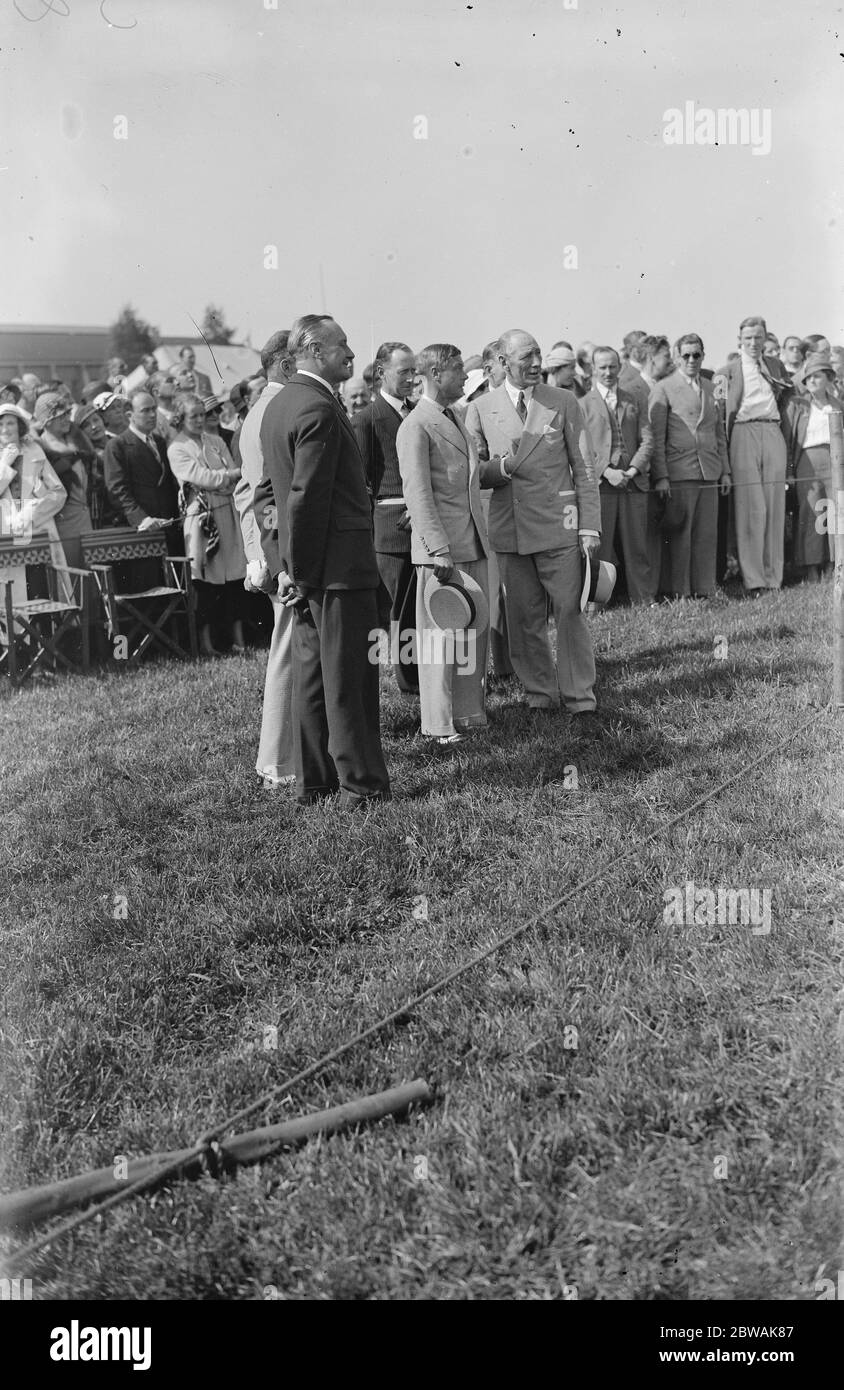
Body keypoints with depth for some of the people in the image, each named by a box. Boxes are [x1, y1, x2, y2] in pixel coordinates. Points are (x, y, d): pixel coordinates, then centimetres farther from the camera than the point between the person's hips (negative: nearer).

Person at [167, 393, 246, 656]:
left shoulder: (216, 442, 16)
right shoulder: (176, 449, 0)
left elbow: (232, 481, 10)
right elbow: (205, 478, -11)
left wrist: (219, 480, -10)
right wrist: (241, 472, -7)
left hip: (228, 513, 5)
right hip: (201, 516, -5)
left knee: (234, 578, 1)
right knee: (205, 581, -3)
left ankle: (237, 637, 7)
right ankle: (205, 642, 5)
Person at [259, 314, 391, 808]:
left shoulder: (278, 405, 15)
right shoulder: (319, 410, -17)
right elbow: (308, 498, -20)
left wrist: (290, 566, 16)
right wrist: (302, 572, -14)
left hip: (307, 566, 10)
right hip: (339, 562, -10)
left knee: (313, 673, 14)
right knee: (350, 677, -2)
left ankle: (314, 781, 22)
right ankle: (362, 784, 6)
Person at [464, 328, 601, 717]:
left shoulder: (563, 402, 5)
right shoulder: (481, 409, 5)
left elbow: (583, 468, 5)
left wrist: (590, 526, -2)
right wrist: (500, 469, -14)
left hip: (558, 525, -1)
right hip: (509, 529, 1)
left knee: (569, 612, -2)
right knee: (524, 618, 6)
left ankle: (579, 696, 9)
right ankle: (539, 693, 20)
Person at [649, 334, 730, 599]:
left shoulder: (710, 388, 17)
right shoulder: (663, 388, 0)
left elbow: (719, 433, 21)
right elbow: (656, 437, -5)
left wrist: (725, 470, 14)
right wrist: (660, 476, -12)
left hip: (709, 472, 5)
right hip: (678, 472, -5)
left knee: (706, 534, 5)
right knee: (678, 534, -3)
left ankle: (703, 589, 13)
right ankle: (677, 591, 4)